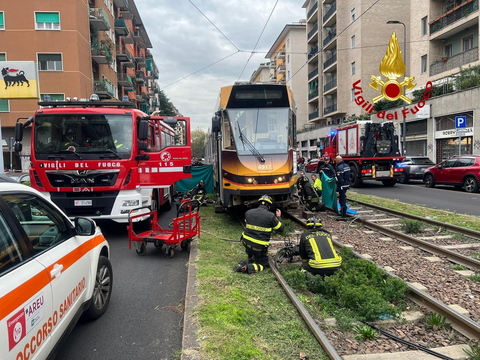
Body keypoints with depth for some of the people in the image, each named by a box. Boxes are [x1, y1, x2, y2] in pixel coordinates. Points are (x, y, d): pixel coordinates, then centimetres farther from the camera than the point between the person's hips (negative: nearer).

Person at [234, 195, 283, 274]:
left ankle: (250, 259, 13)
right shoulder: (271, 216, -13)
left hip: (246, 242, 5)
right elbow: (280, 228, 1)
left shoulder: (248, 213, 0)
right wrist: (278, 217, 18)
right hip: (260, 247, -5)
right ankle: (248, 267, -12)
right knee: (263, 263, 14)